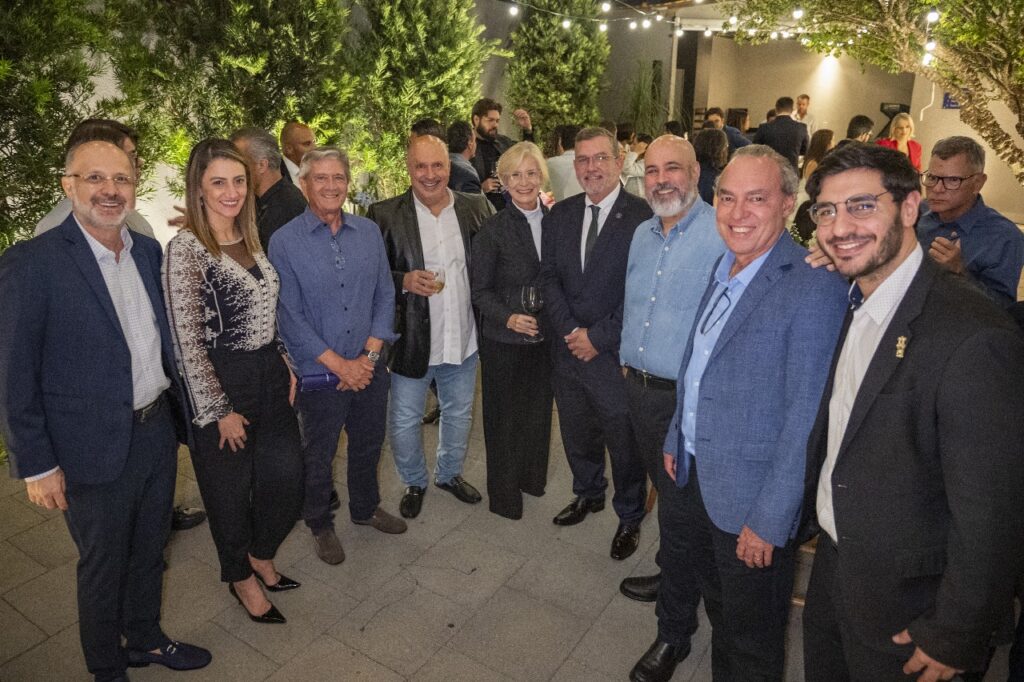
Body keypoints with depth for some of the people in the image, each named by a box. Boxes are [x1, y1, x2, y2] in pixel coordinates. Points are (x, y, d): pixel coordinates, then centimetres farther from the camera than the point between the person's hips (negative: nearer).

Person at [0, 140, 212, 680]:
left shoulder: (149, 250, 2)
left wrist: (177, 409, 12)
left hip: (158, 431, 6)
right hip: (96, 449, -5)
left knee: (149, 550, 23)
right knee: (102, 568, 15)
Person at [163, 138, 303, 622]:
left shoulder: (251, 239, 5)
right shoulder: (185, 249, -15)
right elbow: (187, 340, -16)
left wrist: (287, 364, 9)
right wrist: (218, 412, -14)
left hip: (270, 374, 6)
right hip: (221, 382, -6)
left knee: (285, 478, 13)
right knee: (230, 489, 13)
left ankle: (262, 555, 42)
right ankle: (240, 578, 38)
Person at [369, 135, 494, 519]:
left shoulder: (477, 208, -1)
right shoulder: (385, 215, -9)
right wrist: (404, 281, -24)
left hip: (463, 339, 3)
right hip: (411, 340, -2)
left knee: (459, 414, 22)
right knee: (405, 421, 13)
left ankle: (449, 473, 47)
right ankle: (414, 482, 39)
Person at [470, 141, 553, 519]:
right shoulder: (492, 230, -10)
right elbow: (479, 289, -7)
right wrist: (508, 317, -22)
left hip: (546, 336, 4)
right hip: (504, 342, -4)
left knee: (539, 412, 17)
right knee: (504, 417, 9)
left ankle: (532, 476, 39)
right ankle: (503, 492, 28)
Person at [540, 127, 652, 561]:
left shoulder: (642, 217, -13)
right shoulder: (560, 215, 5)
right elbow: (549, 276, 4)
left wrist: (598, 337, -15)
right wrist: (569, 330, -8)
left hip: (615, 353, -5)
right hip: (569, 347, 5)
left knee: (624, 443, 10)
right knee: (577, 434, 21)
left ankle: (629, 518, 33)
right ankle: (588, 495, 47)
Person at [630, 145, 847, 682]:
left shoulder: (813, 285, -22)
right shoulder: (725, 265, 4)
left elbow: (806, 413, -23)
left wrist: (770, 518, -21)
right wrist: (676, 439, 13)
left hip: (748, 494, -7)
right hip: (689, 471, 7)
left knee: (749, 638, 15)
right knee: (678, 576, 30)